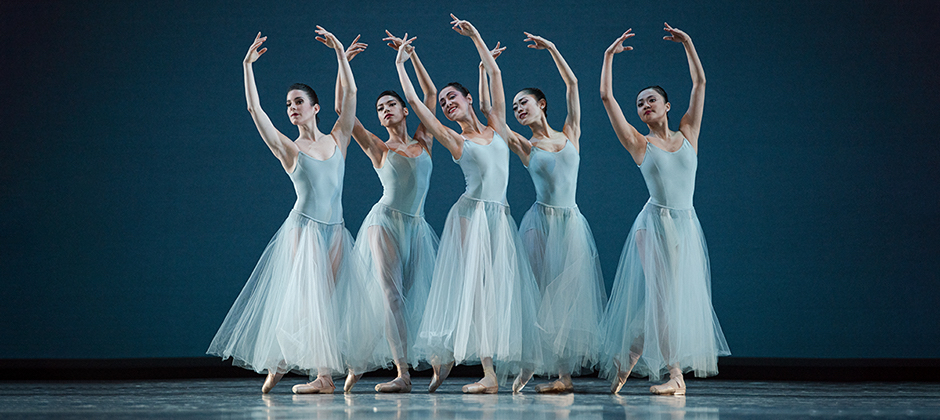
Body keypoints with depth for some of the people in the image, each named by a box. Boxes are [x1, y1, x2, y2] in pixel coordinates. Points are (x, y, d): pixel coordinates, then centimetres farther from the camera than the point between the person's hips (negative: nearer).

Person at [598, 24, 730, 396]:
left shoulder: (687, 134, 11)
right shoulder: (639, 144, 4)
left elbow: (699, 83, 13)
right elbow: (606, 97, 1)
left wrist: (688, 44, 14)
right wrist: (609, 56, 5)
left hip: (687, 226, 3)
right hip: (654, 224, -3)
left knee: (681, 297, 3)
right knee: (663, 296, -8)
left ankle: (627, 360, 14)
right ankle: (675, 375, -4)